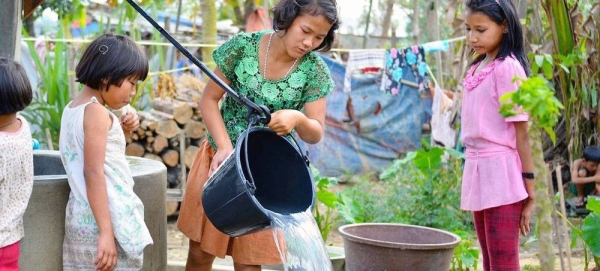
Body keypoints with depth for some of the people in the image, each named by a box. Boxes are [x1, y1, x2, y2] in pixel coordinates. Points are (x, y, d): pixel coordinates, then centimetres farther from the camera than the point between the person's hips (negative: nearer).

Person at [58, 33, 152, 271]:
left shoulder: (73, 109, 14)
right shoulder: (97, 112, -14)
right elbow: (93, 172, -21)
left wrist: (123, 132, 9)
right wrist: (106, 232, -24)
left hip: (83, 218, 9)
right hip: (107, 219, -9)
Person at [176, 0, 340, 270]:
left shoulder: (314, 70, -10)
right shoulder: (243, 46, -12)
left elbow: (315, 134, -8)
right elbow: (209, 99, -6)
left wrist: (298, 119, -30)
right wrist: (225, 146, -20)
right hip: (221, 160, 1)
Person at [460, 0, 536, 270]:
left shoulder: (507, 68, -11)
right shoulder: (477, 68, 12)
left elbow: (521, 133, -12)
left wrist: (530, 192, -11)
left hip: (500, 173, -8)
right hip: (477, 171, 8)